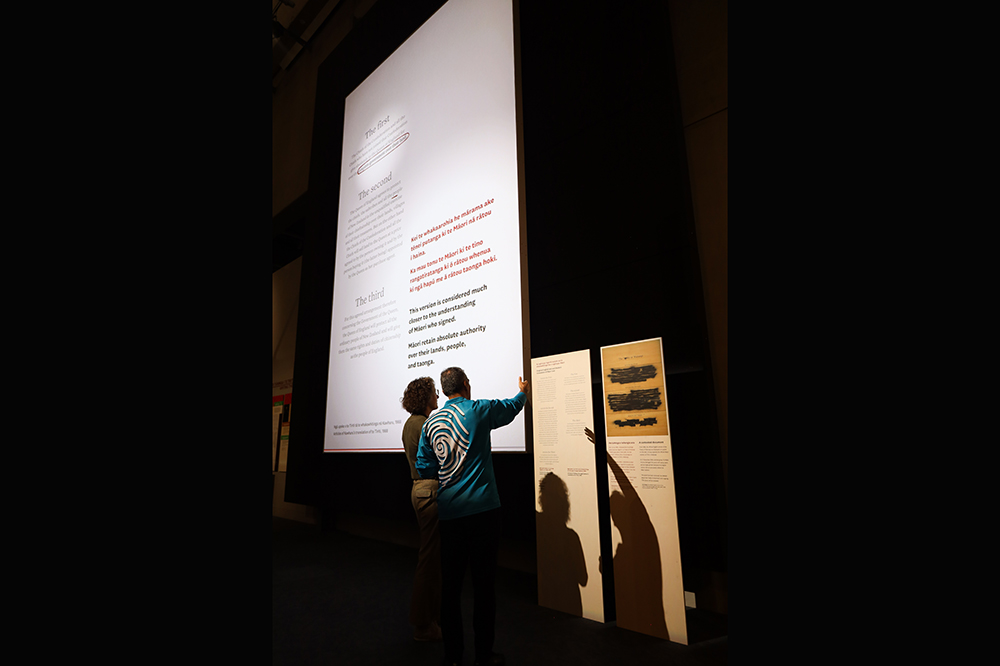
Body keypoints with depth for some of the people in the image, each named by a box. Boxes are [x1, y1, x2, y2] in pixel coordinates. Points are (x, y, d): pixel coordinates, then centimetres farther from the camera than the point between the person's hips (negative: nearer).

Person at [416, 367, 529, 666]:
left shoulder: (430, 423, 5)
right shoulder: (479, 410, -5)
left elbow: (424, 469, 7)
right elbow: (512, 407, 14)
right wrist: (523, 392, 34)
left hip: (449, 511, 4)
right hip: (482, 508, -4)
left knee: (451, 582, 13)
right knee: (483, 581, 6)